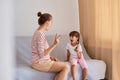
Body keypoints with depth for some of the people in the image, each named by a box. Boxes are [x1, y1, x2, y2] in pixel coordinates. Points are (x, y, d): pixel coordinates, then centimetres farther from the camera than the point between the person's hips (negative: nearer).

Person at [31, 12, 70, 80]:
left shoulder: (38, 32, 11)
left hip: (42, 61, 10)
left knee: (63, 65, 16)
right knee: (66, 67, -10)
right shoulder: (40, 34, -19)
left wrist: (51, 57, 8)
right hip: (40, 63, -10)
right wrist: (54, 44, -23)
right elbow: (42, 54, -22)